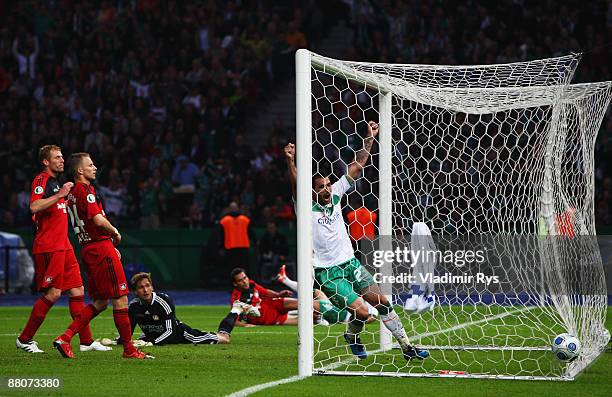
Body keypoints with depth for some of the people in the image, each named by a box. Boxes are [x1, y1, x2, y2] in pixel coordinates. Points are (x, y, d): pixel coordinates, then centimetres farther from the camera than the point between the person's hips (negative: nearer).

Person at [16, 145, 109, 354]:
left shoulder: (54, 182, 21)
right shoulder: (41, 180, -9)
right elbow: (34, 206, -24)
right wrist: (60, 195, -23)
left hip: (63, 246, 10)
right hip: (48, 247, -10)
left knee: (77, 291, 5)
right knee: (53, 293, -10)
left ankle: (86, 341, 7)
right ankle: (24, 339, -1)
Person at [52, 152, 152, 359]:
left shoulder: (73, 194, 17)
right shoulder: (86, 191, -13)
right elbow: (98, 220, -23)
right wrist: (115, 233, -5)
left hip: (88, 249, 10)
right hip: (101, 247, -10)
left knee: (100, 302, 12)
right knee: (120, 299, -3)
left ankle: (65, 338, 2)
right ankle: (129, 349, 1)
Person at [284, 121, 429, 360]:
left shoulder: (334, 194, 4)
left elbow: (357, 166, 7)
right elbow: (296, 185, -31)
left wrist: (370, 139, 5)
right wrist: (290, 161, -47)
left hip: (350, 263, 6)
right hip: (327, 273, -6)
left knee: (382, 302, 4)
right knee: (362, 312, -15)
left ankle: (407, 347, 14)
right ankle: (352, 338, 18)